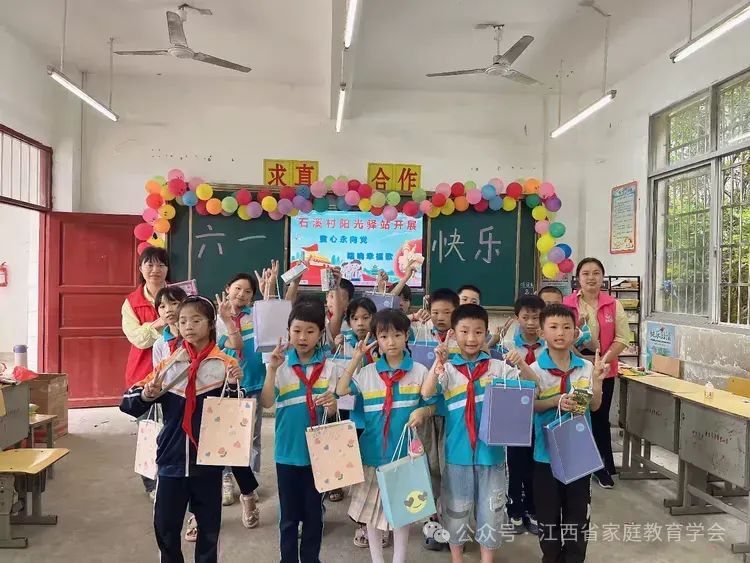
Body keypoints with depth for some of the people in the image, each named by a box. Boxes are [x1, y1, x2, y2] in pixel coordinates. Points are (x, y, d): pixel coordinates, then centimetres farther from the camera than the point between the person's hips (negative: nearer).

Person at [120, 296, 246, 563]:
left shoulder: (225, 364, -6)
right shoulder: (167, 365, 2)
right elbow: (128, 403, 1)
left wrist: (235, 385, -24)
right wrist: (146, 395, -19)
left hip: (209, 460, -2)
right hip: (171, 459, 2)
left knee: (209, 528, 12)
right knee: (164, 527, 12)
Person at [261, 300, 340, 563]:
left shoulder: (329, 367, -3)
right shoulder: (279, 364, -4)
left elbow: (332, 412, 1)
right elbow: (266, 403, -14)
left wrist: (331, 404, -22)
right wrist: (272, 370, -25)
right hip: (287, 450, 0)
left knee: (314, 512, 14)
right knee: (289, 514, 13)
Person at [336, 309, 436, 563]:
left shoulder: (419, 371, -3)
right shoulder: (367, 372, 1)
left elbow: (431, 406, 5)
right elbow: (341, 392, -2)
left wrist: (422, 412, -18)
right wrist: (355, 360, -7)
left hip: (404, 449, -1)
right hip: (373, 450, 2)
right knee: (372, 507, 12)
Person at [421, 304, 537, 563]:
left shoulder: (498, 367, -1)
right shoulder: (447, 369, -4)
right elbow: (426, 394, -17)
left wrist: (522, 364, -21)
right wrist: (437, 363, -29)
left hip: (491, 449, 1)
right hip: (458, 451, -1)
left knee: (490, 508, 15)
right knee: (456, 507, 14)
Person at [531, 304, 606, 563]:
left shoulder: (586, 367, -2)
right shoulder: (535, 369, -10)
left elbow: (594, 406, 0)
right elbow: (530, 405, -11)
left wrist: (597, 381, -16)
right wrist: (556, 401, -26)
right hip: (547, 449, -2)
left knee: (578, 510, 12)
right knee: (548, 510, 11)